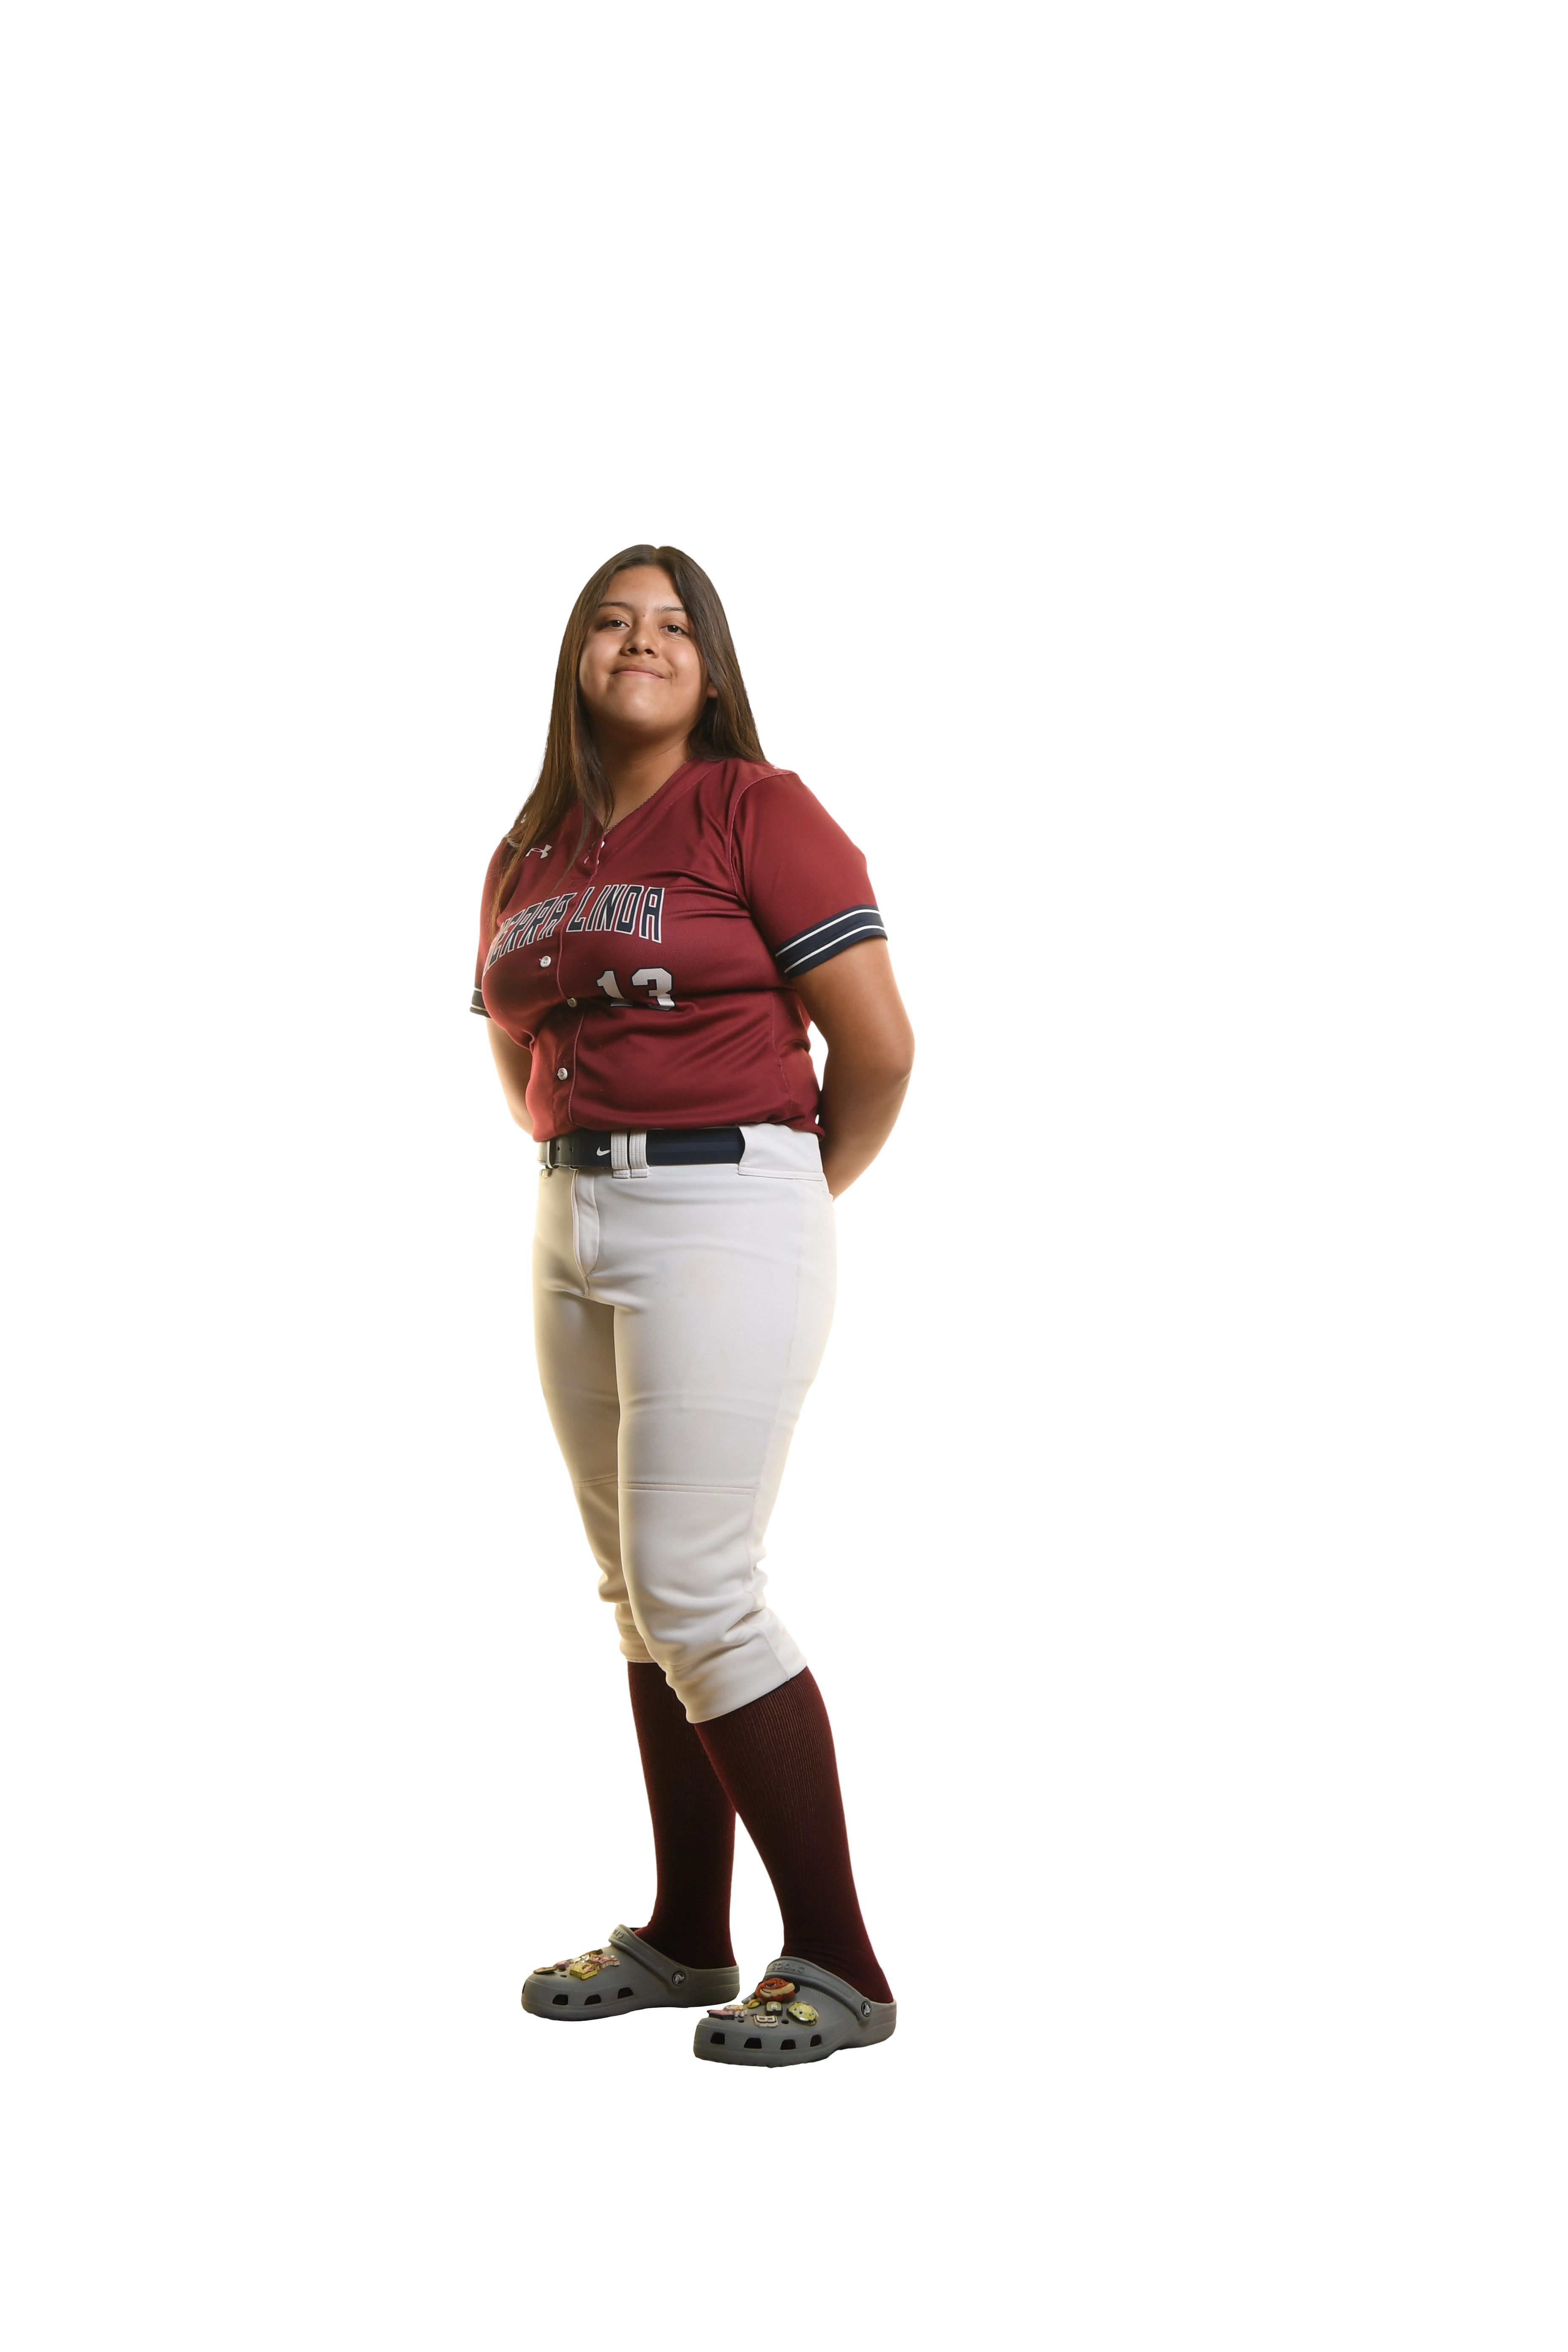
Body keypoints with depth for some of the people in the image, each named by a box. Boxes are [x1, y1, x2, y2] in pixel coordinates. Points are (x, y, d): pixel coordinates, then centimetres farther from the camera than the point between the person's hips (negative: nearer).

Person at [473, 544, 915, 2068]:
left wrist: (794, 1195, 2)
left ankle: (836, 1966, 1)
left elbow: (880, 1043, -10)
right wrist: (579, 1163, 14)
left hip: (725, 1216, -7)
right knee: (637, 1594, 11)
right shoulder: (527, 858, 13)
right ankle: (686, 1937, 23)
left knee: (696, 1592, -10)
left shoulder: (756, 810, -8)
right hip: (570, 1227, 7)